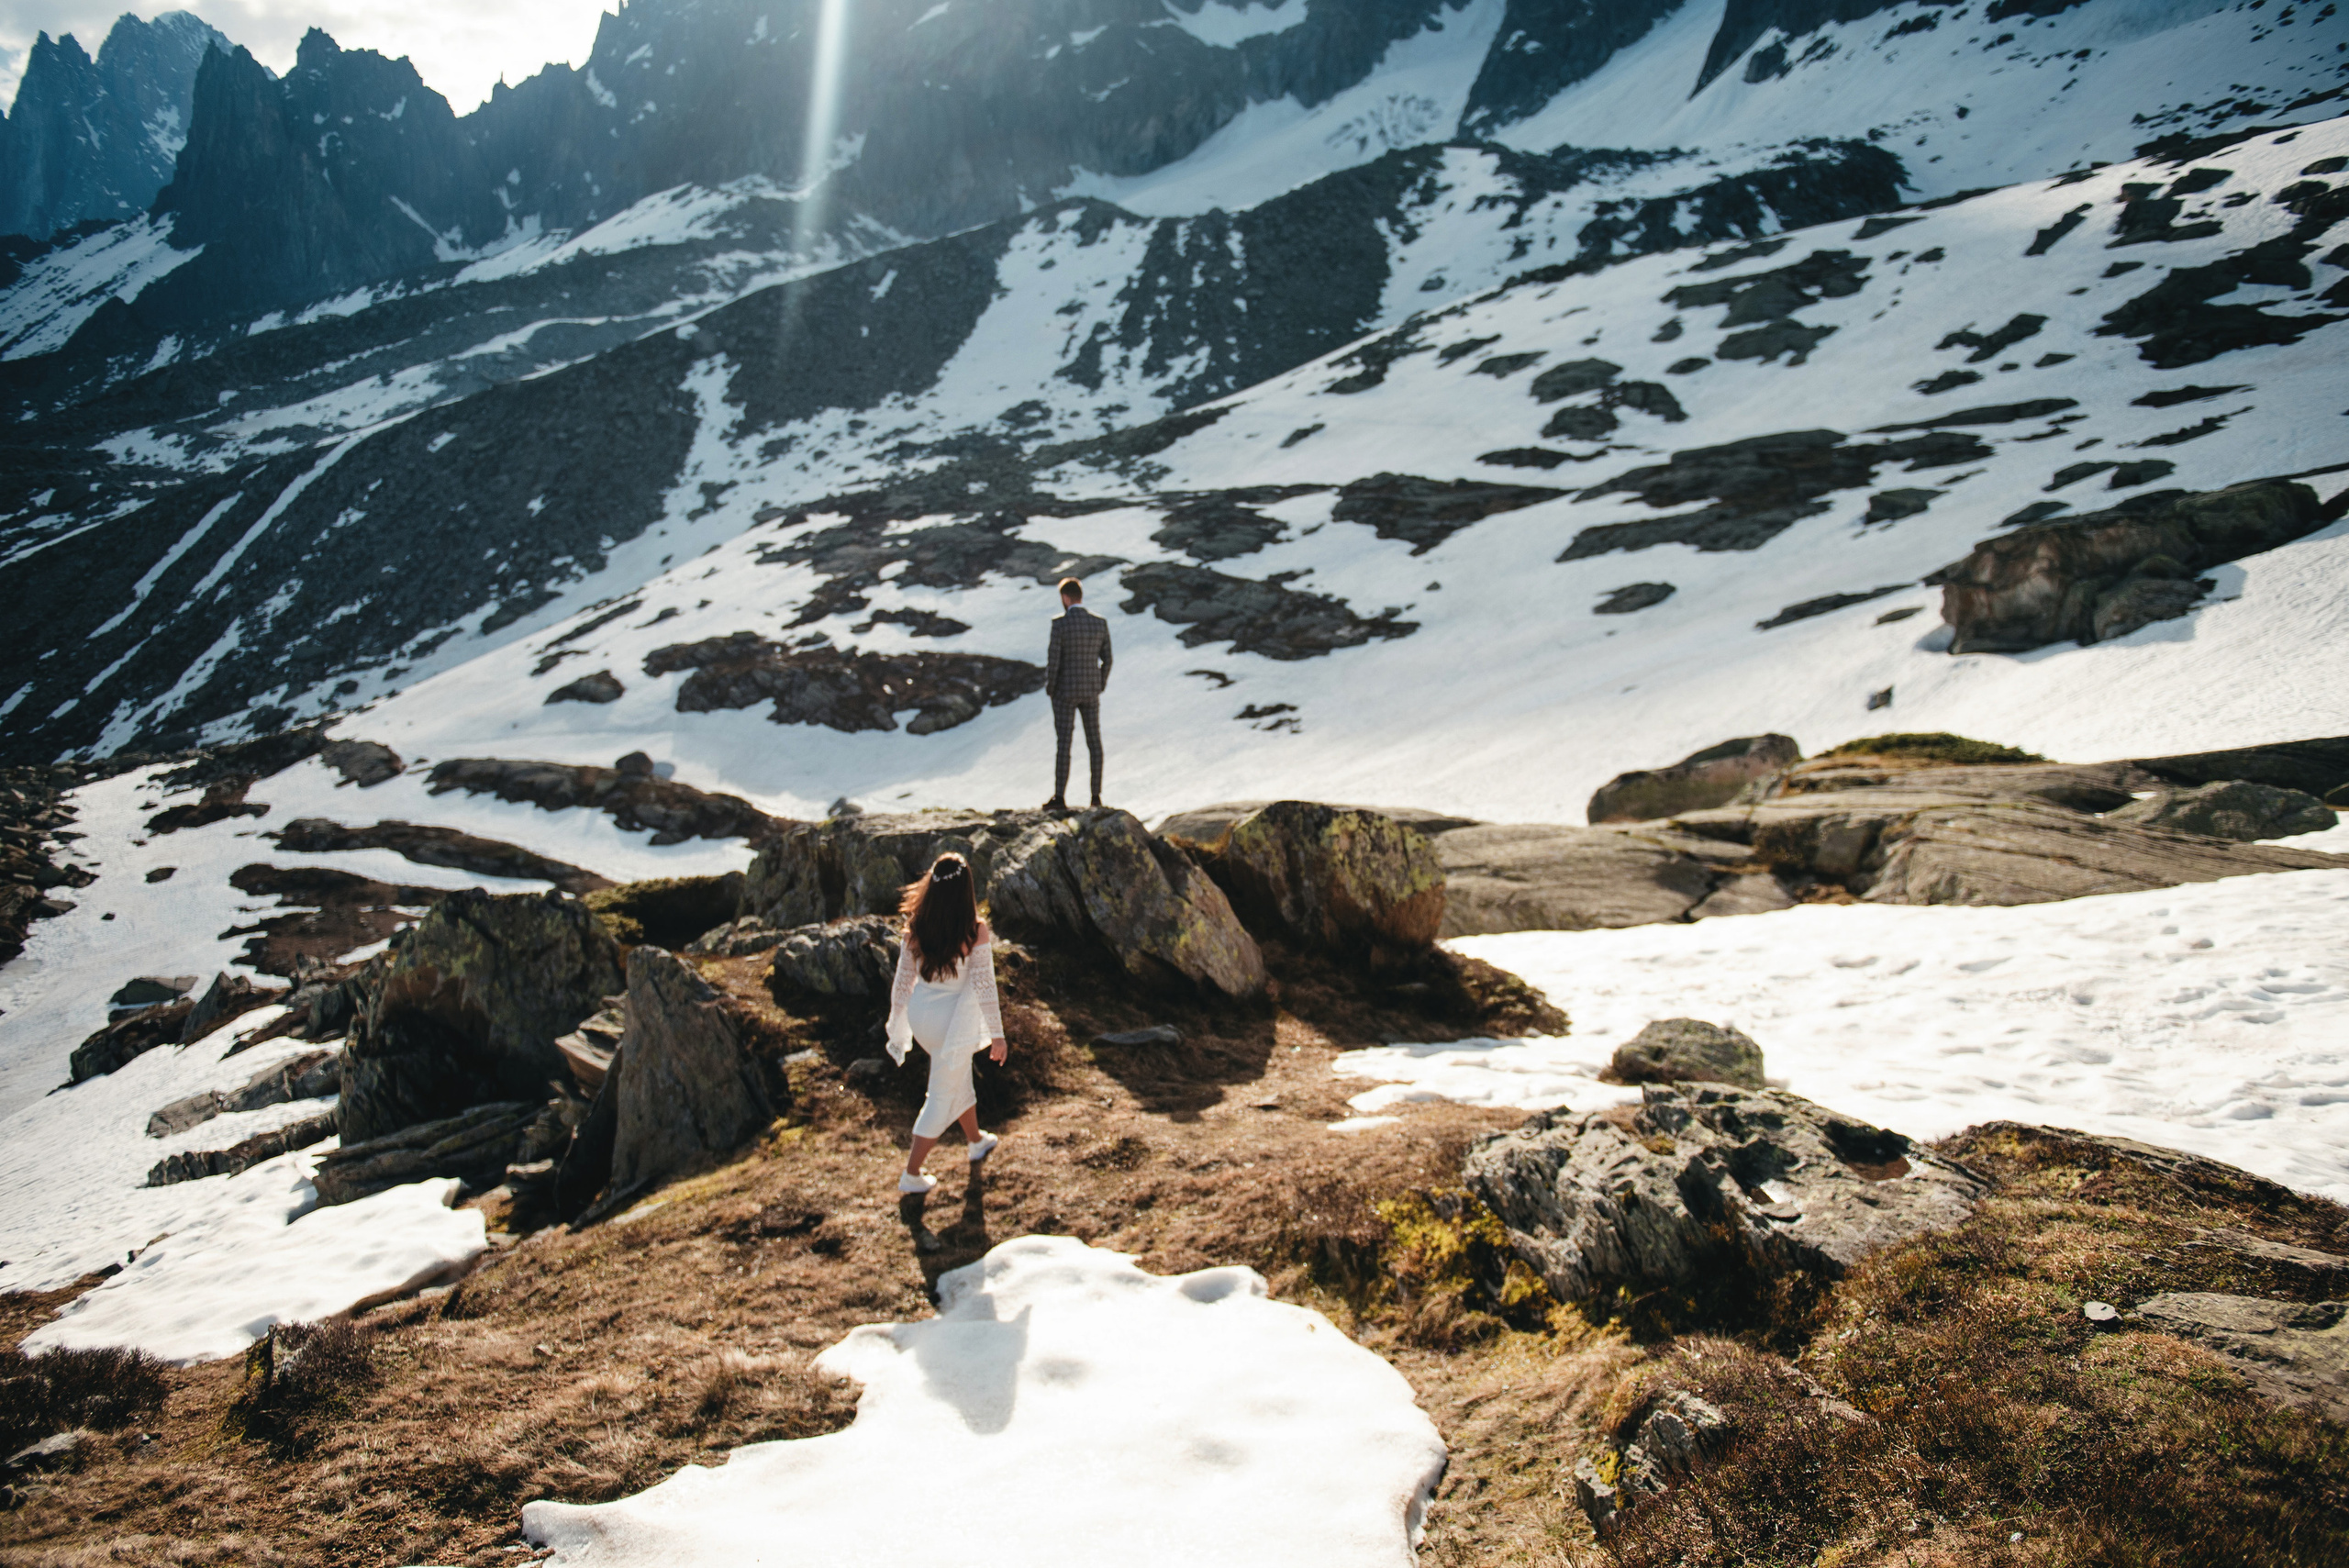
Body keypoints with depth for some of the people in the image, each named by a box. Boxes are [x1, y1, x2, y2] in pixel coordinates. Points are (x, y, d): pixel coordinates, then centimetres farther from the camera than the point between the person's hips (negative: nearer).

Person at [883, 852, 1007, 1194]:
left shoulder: (915, 926, -7)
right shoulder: (975, 931, -21)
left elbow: (902, 979, 1)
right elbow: (984, 987, -17)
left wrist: (898, 1026, 14)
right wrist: (996, 1035, -6)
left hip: (920, 1012, 6)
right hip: (953, 1019, -6)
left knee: (960, 1078, 29)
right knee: (942, 1098, 12)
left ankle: (977, 1141, 49)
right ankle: (911, 1175, 19)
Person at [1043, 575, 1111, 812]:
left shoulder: (1059, 623, -15)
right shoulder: (1100, 623, -2)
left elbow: (1053, 661, -15)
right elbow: (1107, 660, 2)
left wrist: (1049, 690, 0)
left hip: (1065, 690, -4)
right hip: (1090, 691, 4)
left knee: (1063, 744, 0)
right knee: (1094, 743, 10)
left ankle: (1060, 797, 2)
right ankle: (1096, 795, 11)